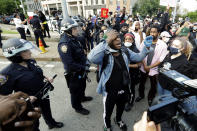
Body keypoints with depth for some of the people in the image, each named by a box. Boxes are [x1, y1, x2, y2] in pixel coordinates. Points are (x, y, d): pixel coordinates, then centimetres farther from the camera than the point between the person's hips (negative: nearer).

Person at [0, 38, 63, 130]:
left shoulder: (31, 62, -8)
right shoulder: (8, 73, -27)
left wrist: (46, 78, -4)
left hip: (43, 95, 6)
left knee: (47, 111, 32)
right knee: (34, 124, 20)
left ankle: (51, 123, 61)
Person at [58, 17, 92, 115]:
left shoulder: (74, 39, 1)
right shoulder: (64, 43, -29)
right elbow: (69, 64, -33)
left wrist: (86, 62, 1)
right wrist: (84, 67, -25)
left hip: (81, 70, 9)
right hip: (73, 73, -9)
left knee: (82, 85, 30)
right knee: (75, 90, 14)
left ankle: (82, 97, 57)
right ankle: (77, 107, 38)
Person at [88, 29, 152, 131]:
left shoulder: (125, 51, -4)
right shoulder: (104, 54, -23)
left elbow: (139, 57, 4)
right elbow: (91, 58, -45)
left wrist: (146, 47, -11)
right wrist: (106, 42, -44)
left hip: (124, 89, 5)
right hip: (110, 92, -5)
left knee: (121, 108, 32)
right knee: (108, 112, 21)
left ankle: (118, 120, 66)